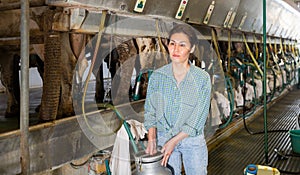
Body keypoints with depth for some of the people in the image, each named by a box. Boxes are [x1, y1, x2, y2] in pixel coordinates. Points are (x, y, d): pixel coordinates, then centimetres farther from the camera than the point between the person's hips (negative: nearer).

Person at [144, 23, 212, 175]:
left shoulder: (202, 78, -12)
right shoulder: (157, 76, -6)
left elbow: (199, 117, -12)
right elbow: (150, 111, 1)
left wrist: (174, 141, -16)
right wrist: (151, 138, -11)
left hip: (193, 140, -1)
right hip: (163, 137, 1)